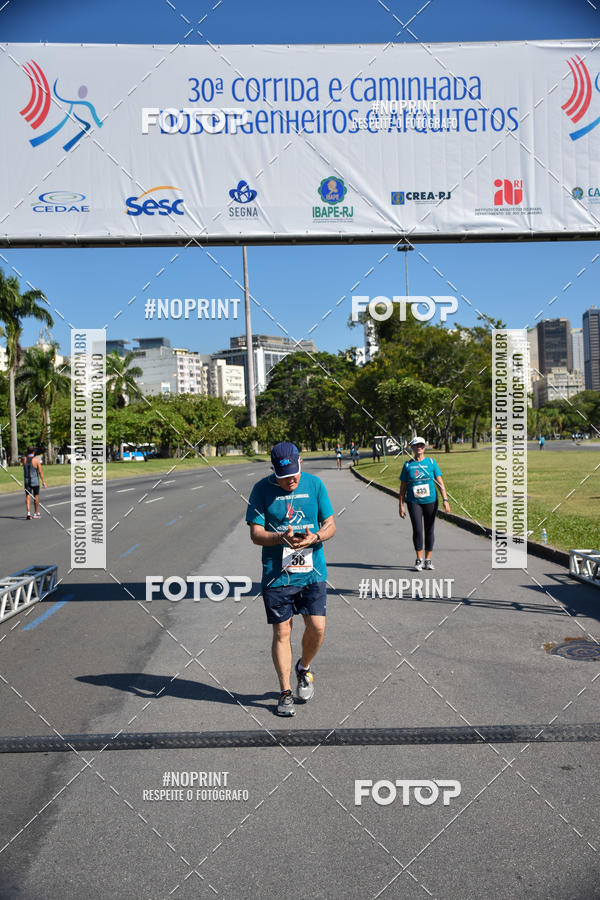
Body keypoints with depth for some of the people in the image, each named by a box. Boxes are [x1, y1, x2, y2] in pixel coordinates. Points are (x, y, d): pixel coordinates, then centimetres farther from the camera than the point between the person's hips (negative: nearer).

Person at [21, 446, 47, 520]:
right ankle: (36, 513, 20)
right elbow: (40, 472, -11)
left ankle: (28, 512, -16)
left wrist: (27, 453, 17)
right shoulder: (37, 460, -10)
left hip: (26, 480, 2)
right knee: (36, 497, 11)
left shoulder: (24, 459, -1)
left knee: (28, 496, 2)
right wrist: (43, 482, -8)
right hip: (35, 481, -2)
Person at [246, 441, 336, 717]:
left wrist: (315, 537, -16)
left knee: (317, 627, -4)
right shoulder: (262, 489, -3)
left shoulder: (315, 484, 2)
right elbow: (255, 533, -5)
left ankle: (304, 668, 28)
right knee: (282, 632, 3)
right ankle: (285, 693, 19)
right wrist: (282, 538, -23)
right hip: (276, 574, -1)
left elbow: (330, 524, 6)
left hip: (312, 571, 2)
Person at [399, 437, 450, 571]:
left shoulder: (431, 462, 4)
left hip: (430, 501, 1)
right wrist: (401, 505, 3)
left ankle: (428, 560, 18)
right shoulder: (408, 465, 4)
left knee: (429, 530, 6)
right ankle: (419, 559, 4)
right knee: (417, 530, -10)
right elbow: (403, 486, 7)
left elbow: (440, 482, 2)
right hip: (414, 502, -1)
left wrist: (445, 500, -7)